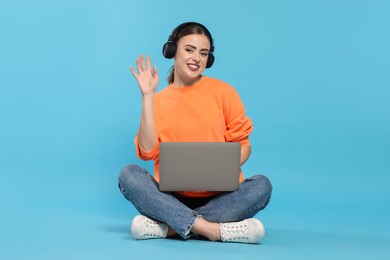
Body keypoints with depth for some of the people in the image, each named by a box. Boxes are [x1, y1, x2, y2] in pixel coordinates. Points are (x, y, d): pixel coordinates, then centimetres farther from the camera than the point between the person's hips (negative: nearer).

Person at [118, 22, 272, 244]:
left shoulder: (223, 92, 5)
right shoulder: (157, 101, 8)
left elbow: (243, 145, 6)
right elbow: (148, 152, -5)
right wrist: (147, 95, -5)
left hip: (218, 197, 0)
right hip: (172, 197, 0)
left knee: (262, 185, -28)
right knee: (129, 175, -25)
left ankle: (169, 227, -28)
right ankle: (213, 230, -35)